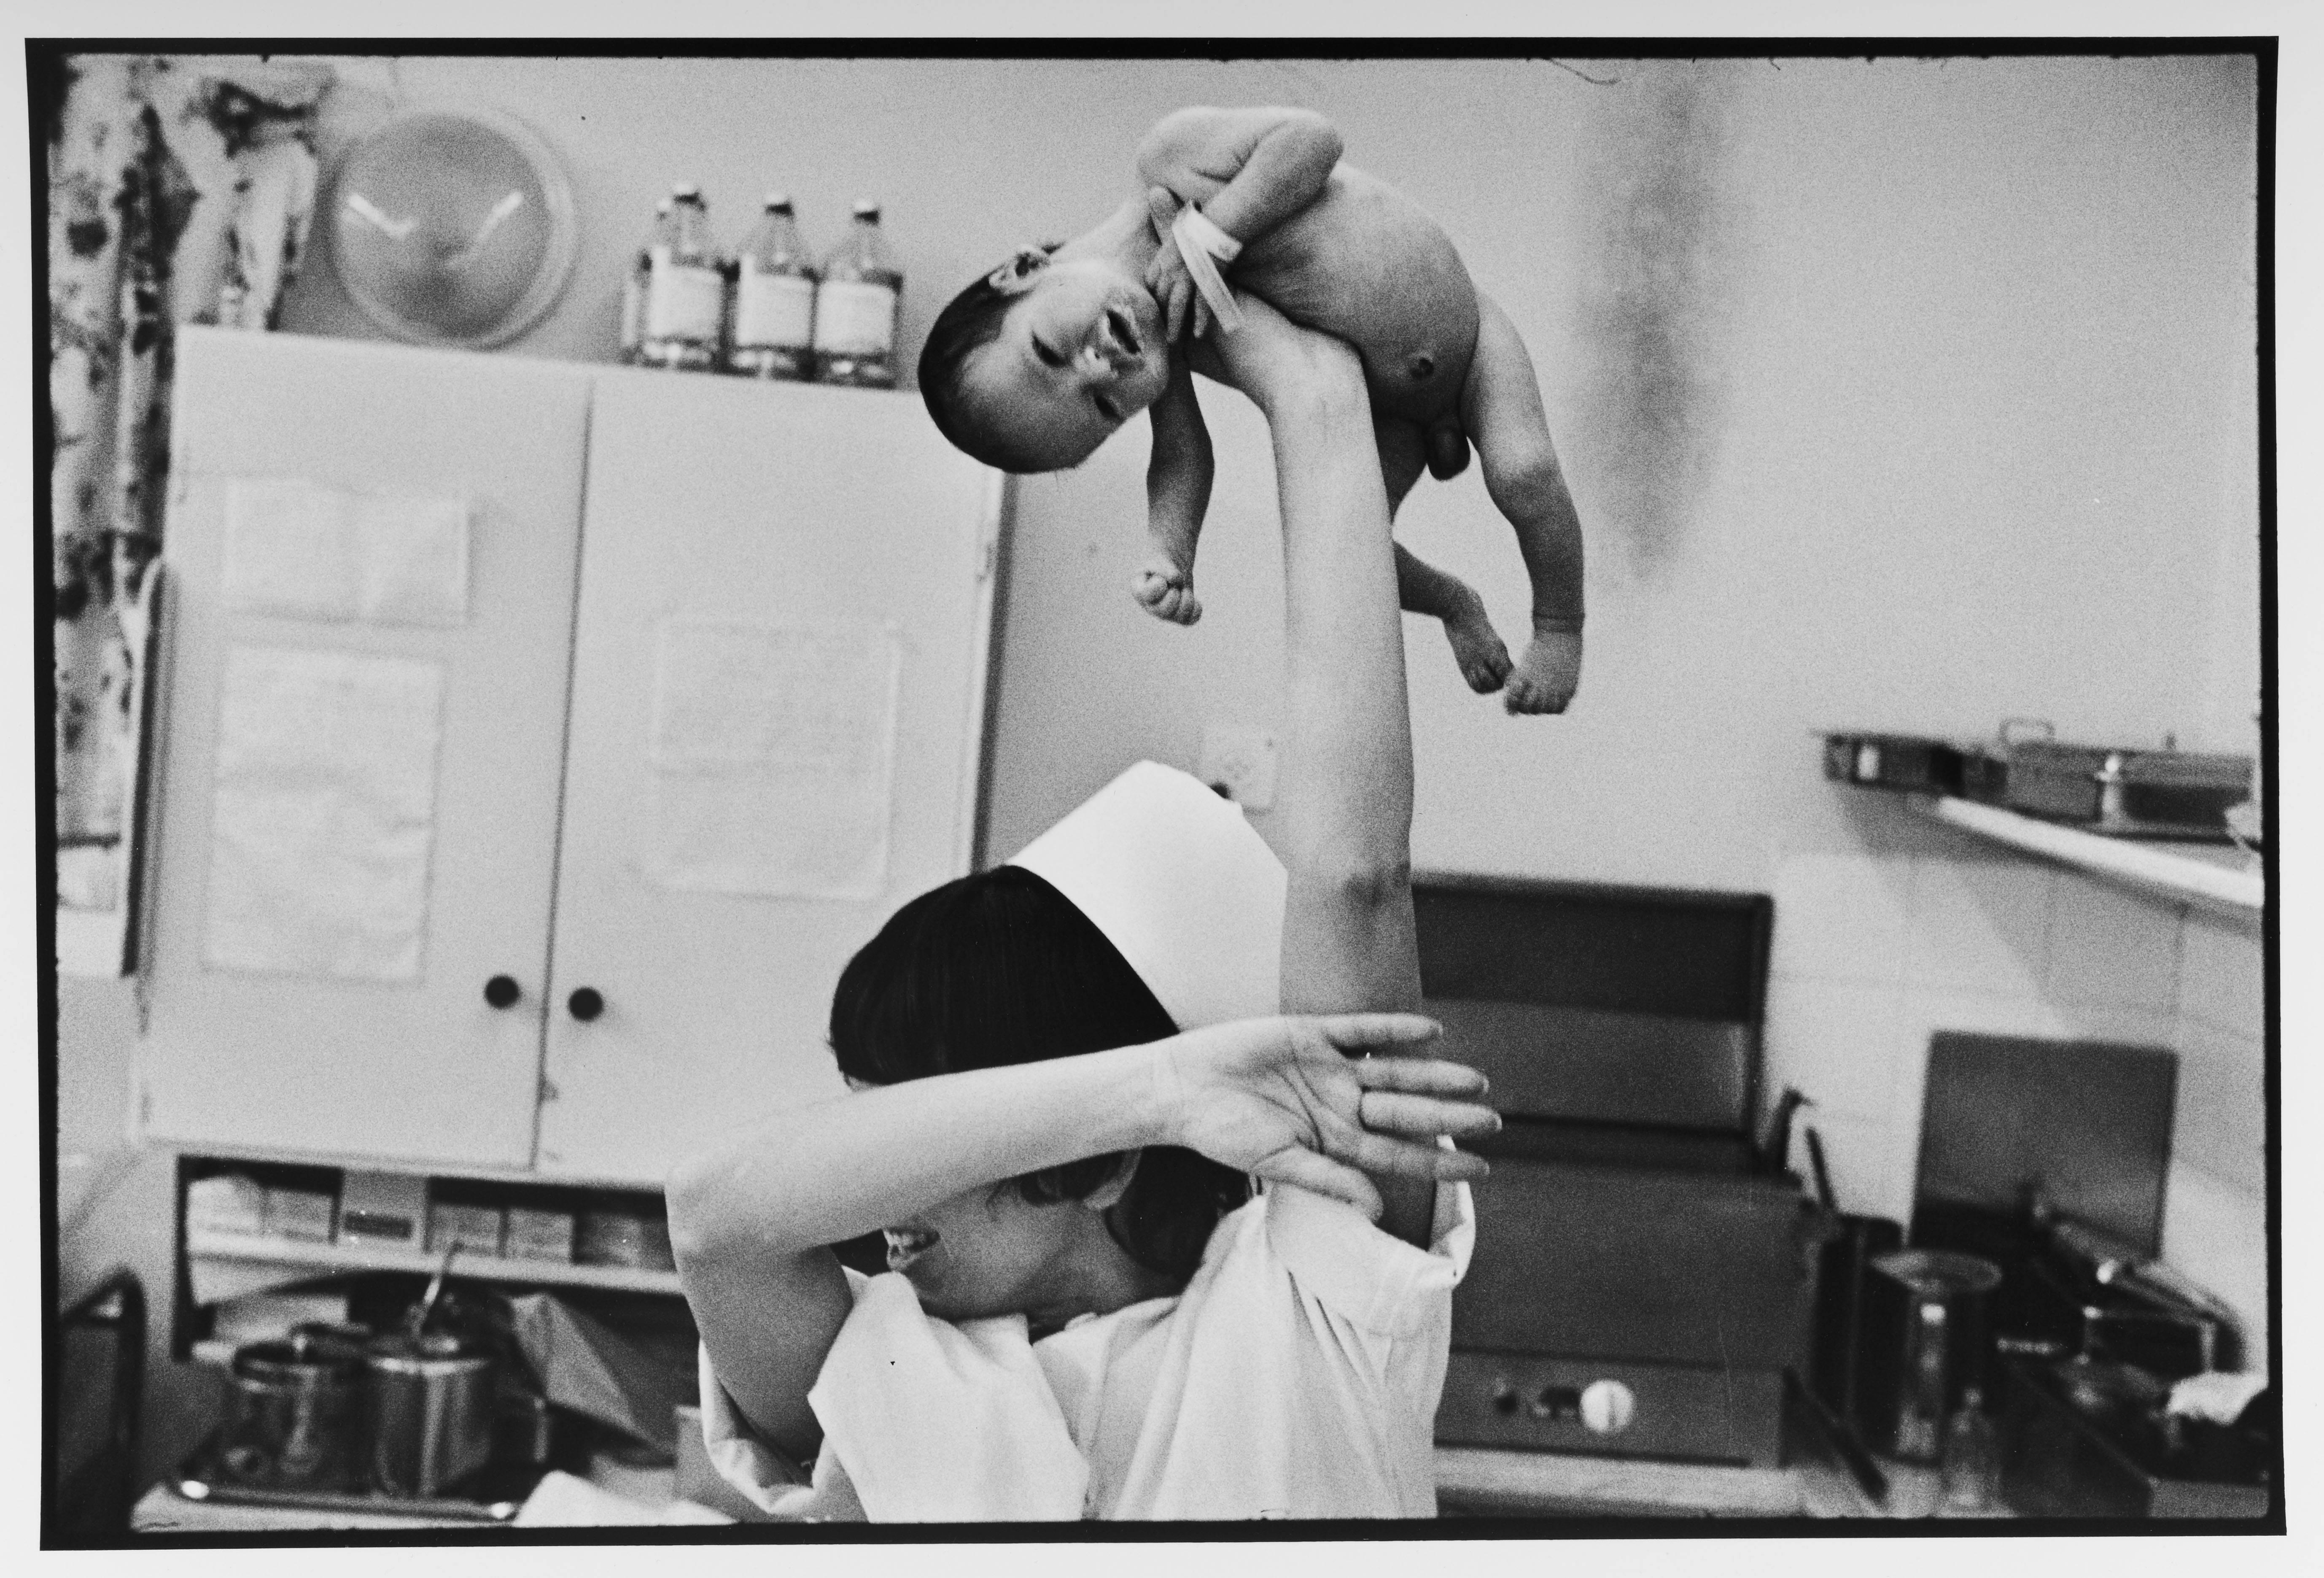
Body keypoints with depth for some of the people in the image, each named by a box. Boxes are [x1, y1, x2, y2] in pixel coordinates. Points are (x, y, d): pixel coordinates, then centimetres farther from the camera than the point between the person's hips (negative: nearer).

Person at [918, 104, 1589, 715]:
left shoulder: (1170, 163, -34)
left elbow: (1313, 137, -38)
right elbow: (1183, 456, -23)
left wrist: (1210, 234, -43)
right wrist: (1168, 554, -42)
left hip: (1468, 341, -3)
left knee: (1522, 476, -23)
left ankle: (1560, 625, 7)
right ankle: (1457, 606, 25)